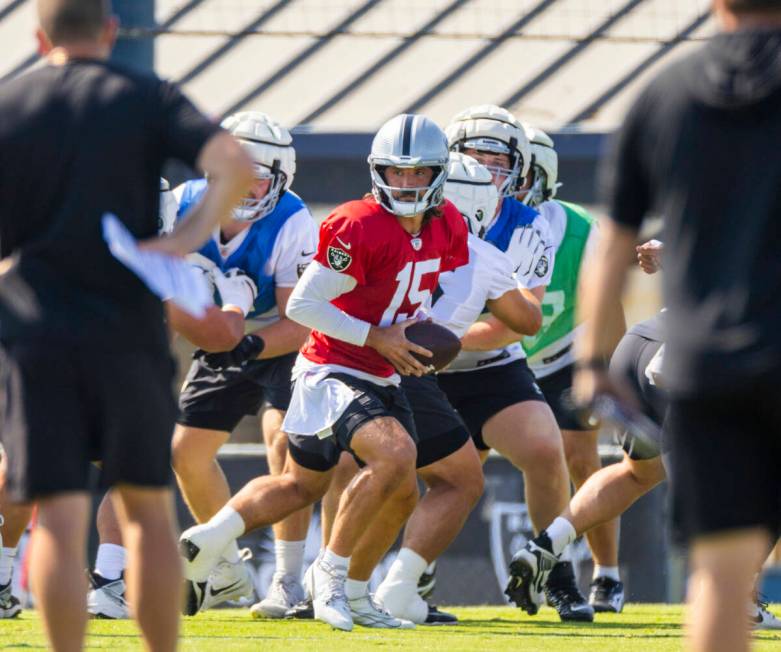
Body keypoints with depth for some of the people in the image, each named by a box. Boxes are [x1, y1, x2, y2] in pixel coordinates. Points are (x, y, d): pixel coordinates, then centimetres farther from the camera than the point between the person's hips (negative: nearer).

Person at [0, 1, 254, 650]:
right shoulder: (150, 99, 3)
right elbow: (235, 164, -13)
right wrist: (190, 236, -9)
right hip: (128, 331, 0)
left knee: (59, 522, -2)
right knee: (147, 510, 11)